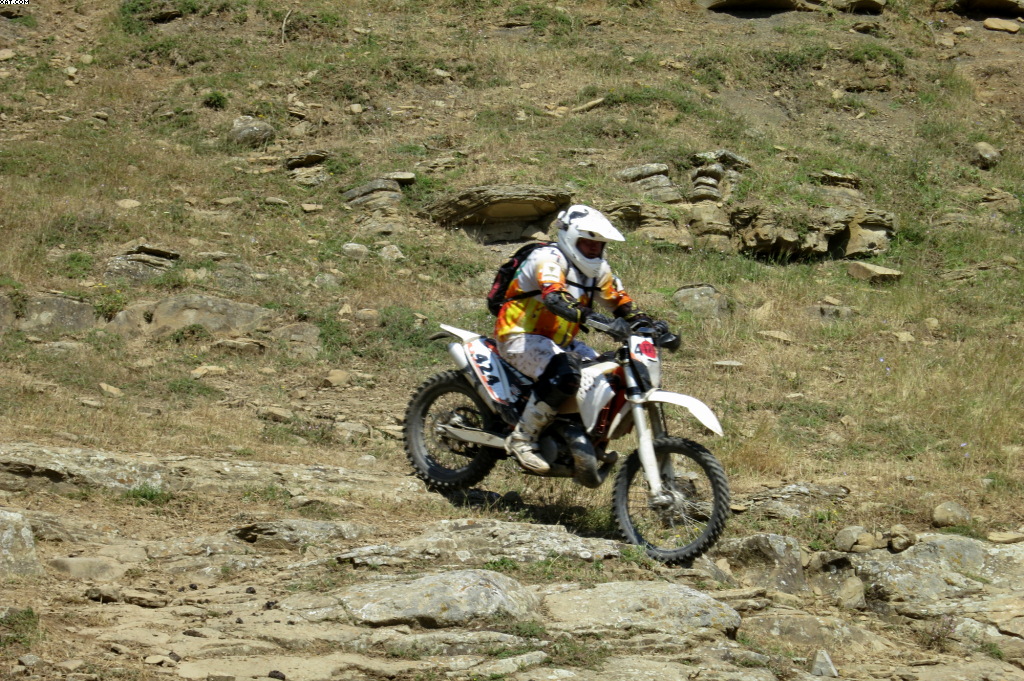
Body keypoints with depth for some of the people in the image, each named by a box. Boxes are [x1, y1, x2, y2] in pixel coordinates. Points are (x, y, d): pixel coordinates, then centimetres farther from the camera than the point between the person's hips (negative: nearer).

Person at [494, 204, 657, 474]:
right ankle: (522, 439, -29)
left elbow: (622, 302, 16)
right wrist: (587, 315, -51)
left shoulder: (597, 270, 10)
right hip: (521, 338, -9)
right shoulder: (549, 258, -17)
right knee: (565, 373, -37)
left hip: (560, 341, 9)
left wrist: (645, 322, -6)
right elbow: (554, 298, -35)